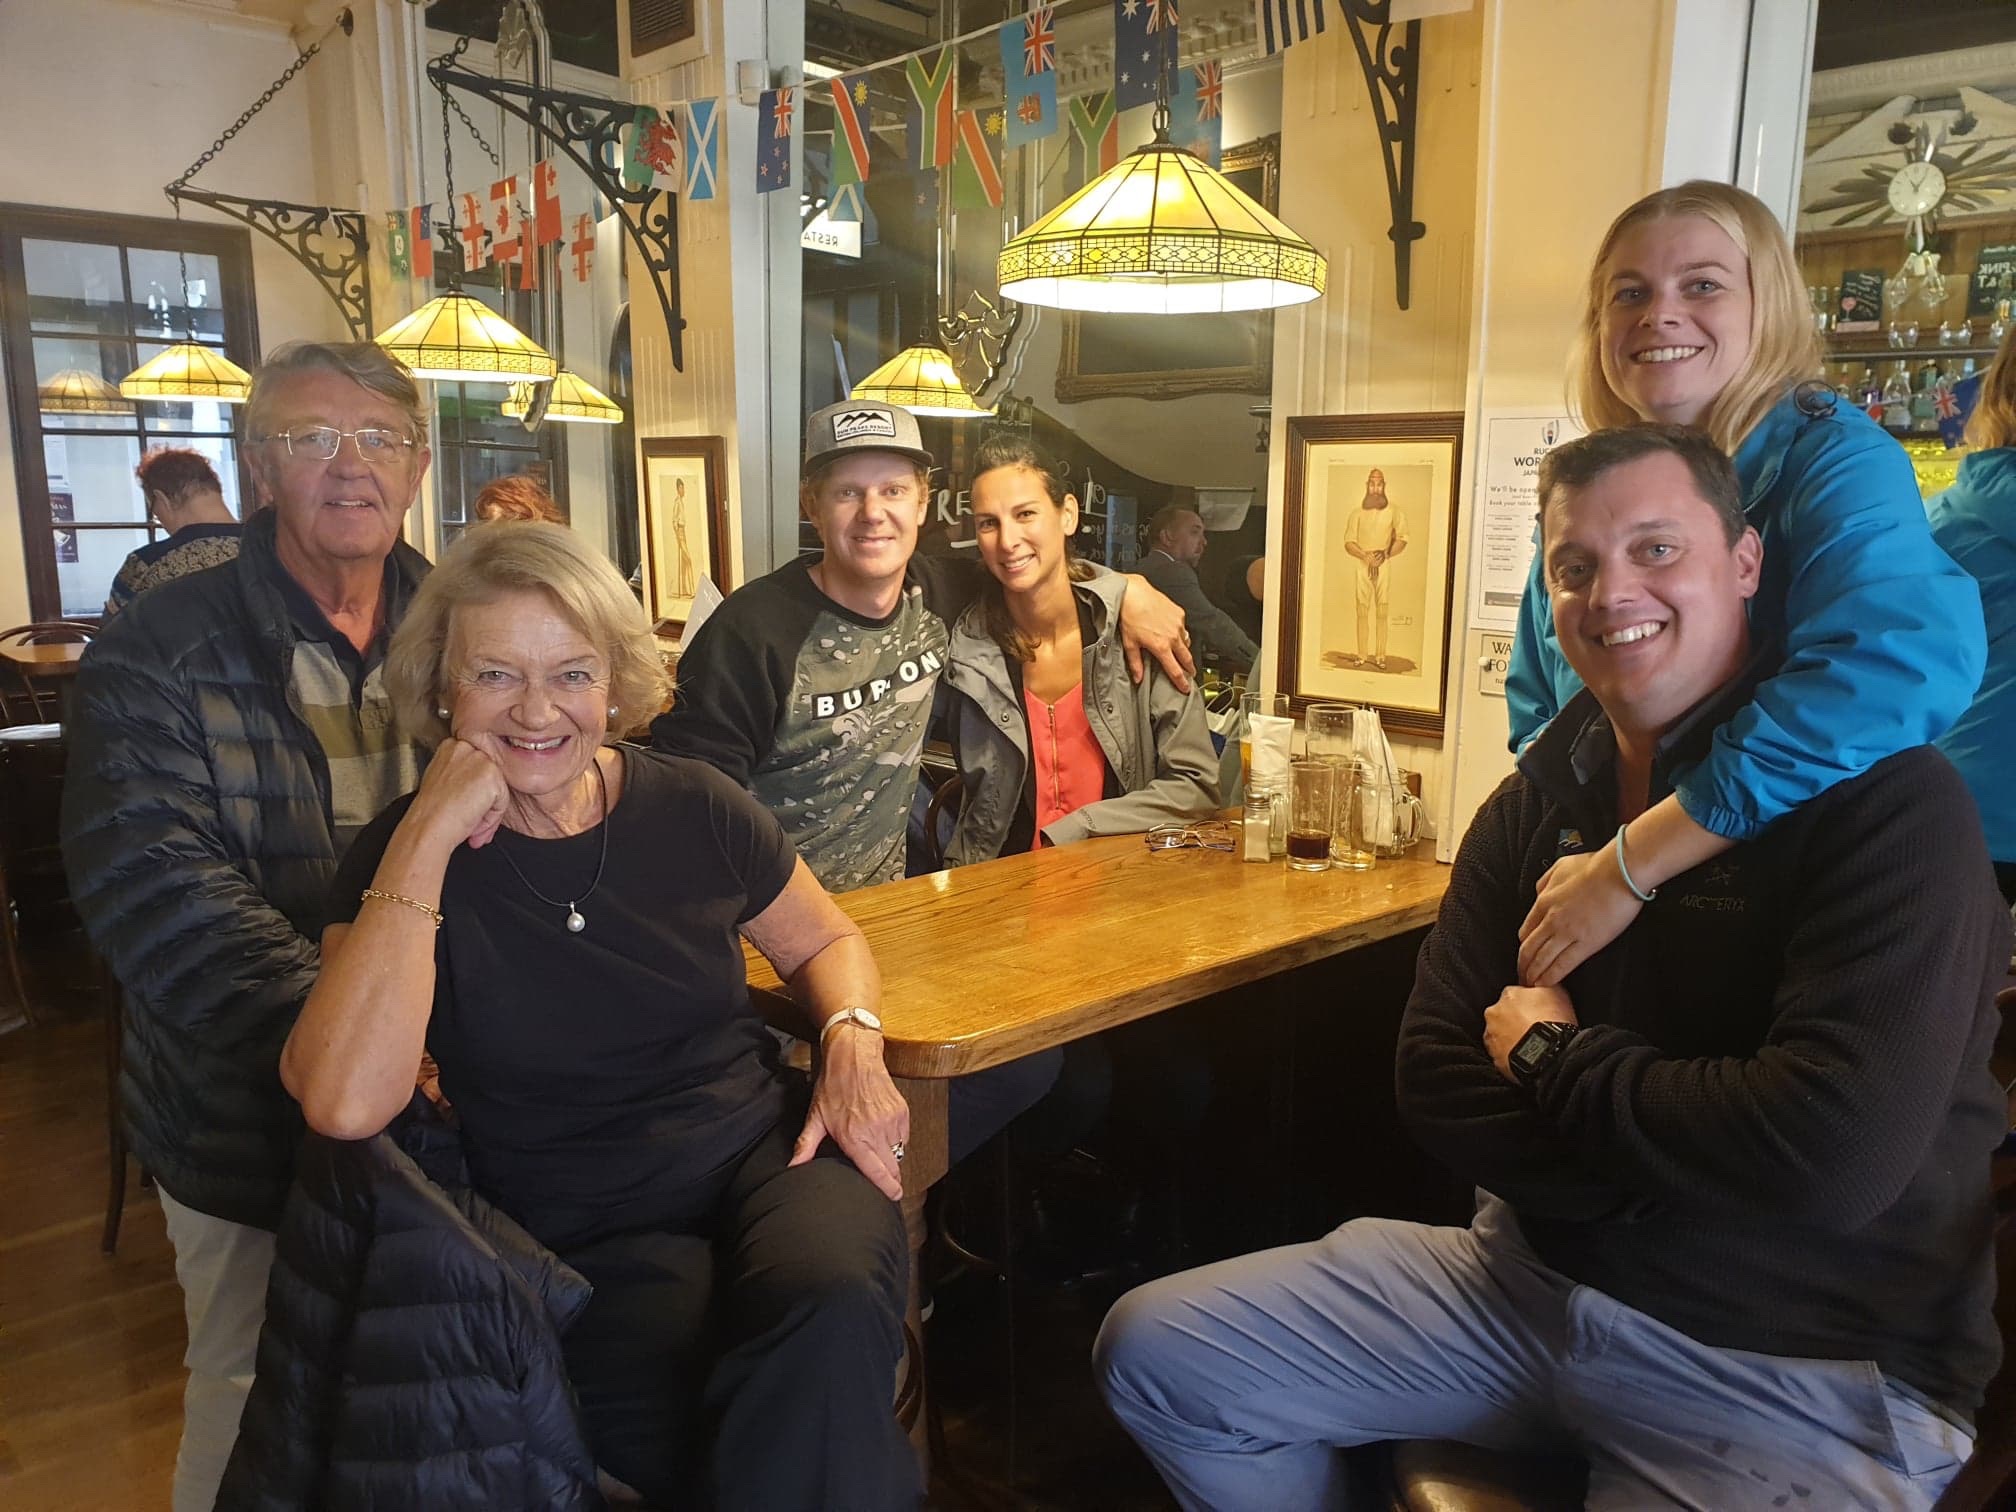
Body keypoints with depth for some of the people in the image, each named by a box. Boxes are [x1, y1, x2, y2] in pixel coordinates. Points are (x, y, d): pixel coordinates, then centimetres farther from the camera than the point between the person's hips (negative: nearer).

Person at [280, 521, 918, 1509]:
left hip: (765, 1149, 2)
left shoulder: (693, 809, -1)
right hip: (584, 1240, -1)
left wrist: (852, 1041, -6)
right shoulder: (404, 858, -6)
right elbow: (344, 1107, -23)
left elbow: (824, 941, 17)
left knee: (831, 1318, -32)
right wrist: (428, 837, -23)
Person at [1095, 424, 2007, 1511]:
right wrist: (1674, 1166, -17)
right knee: (1157, 1351, 1)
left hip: (1801, 1374, -5)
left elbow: (1833, 1156, -27)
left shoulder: (1887, 799, -15)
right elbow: (1435, 1081, -1)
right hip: (1535, 1271, 6)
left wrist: (1550, 1056, -12)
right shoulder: (1539, 799, 4)